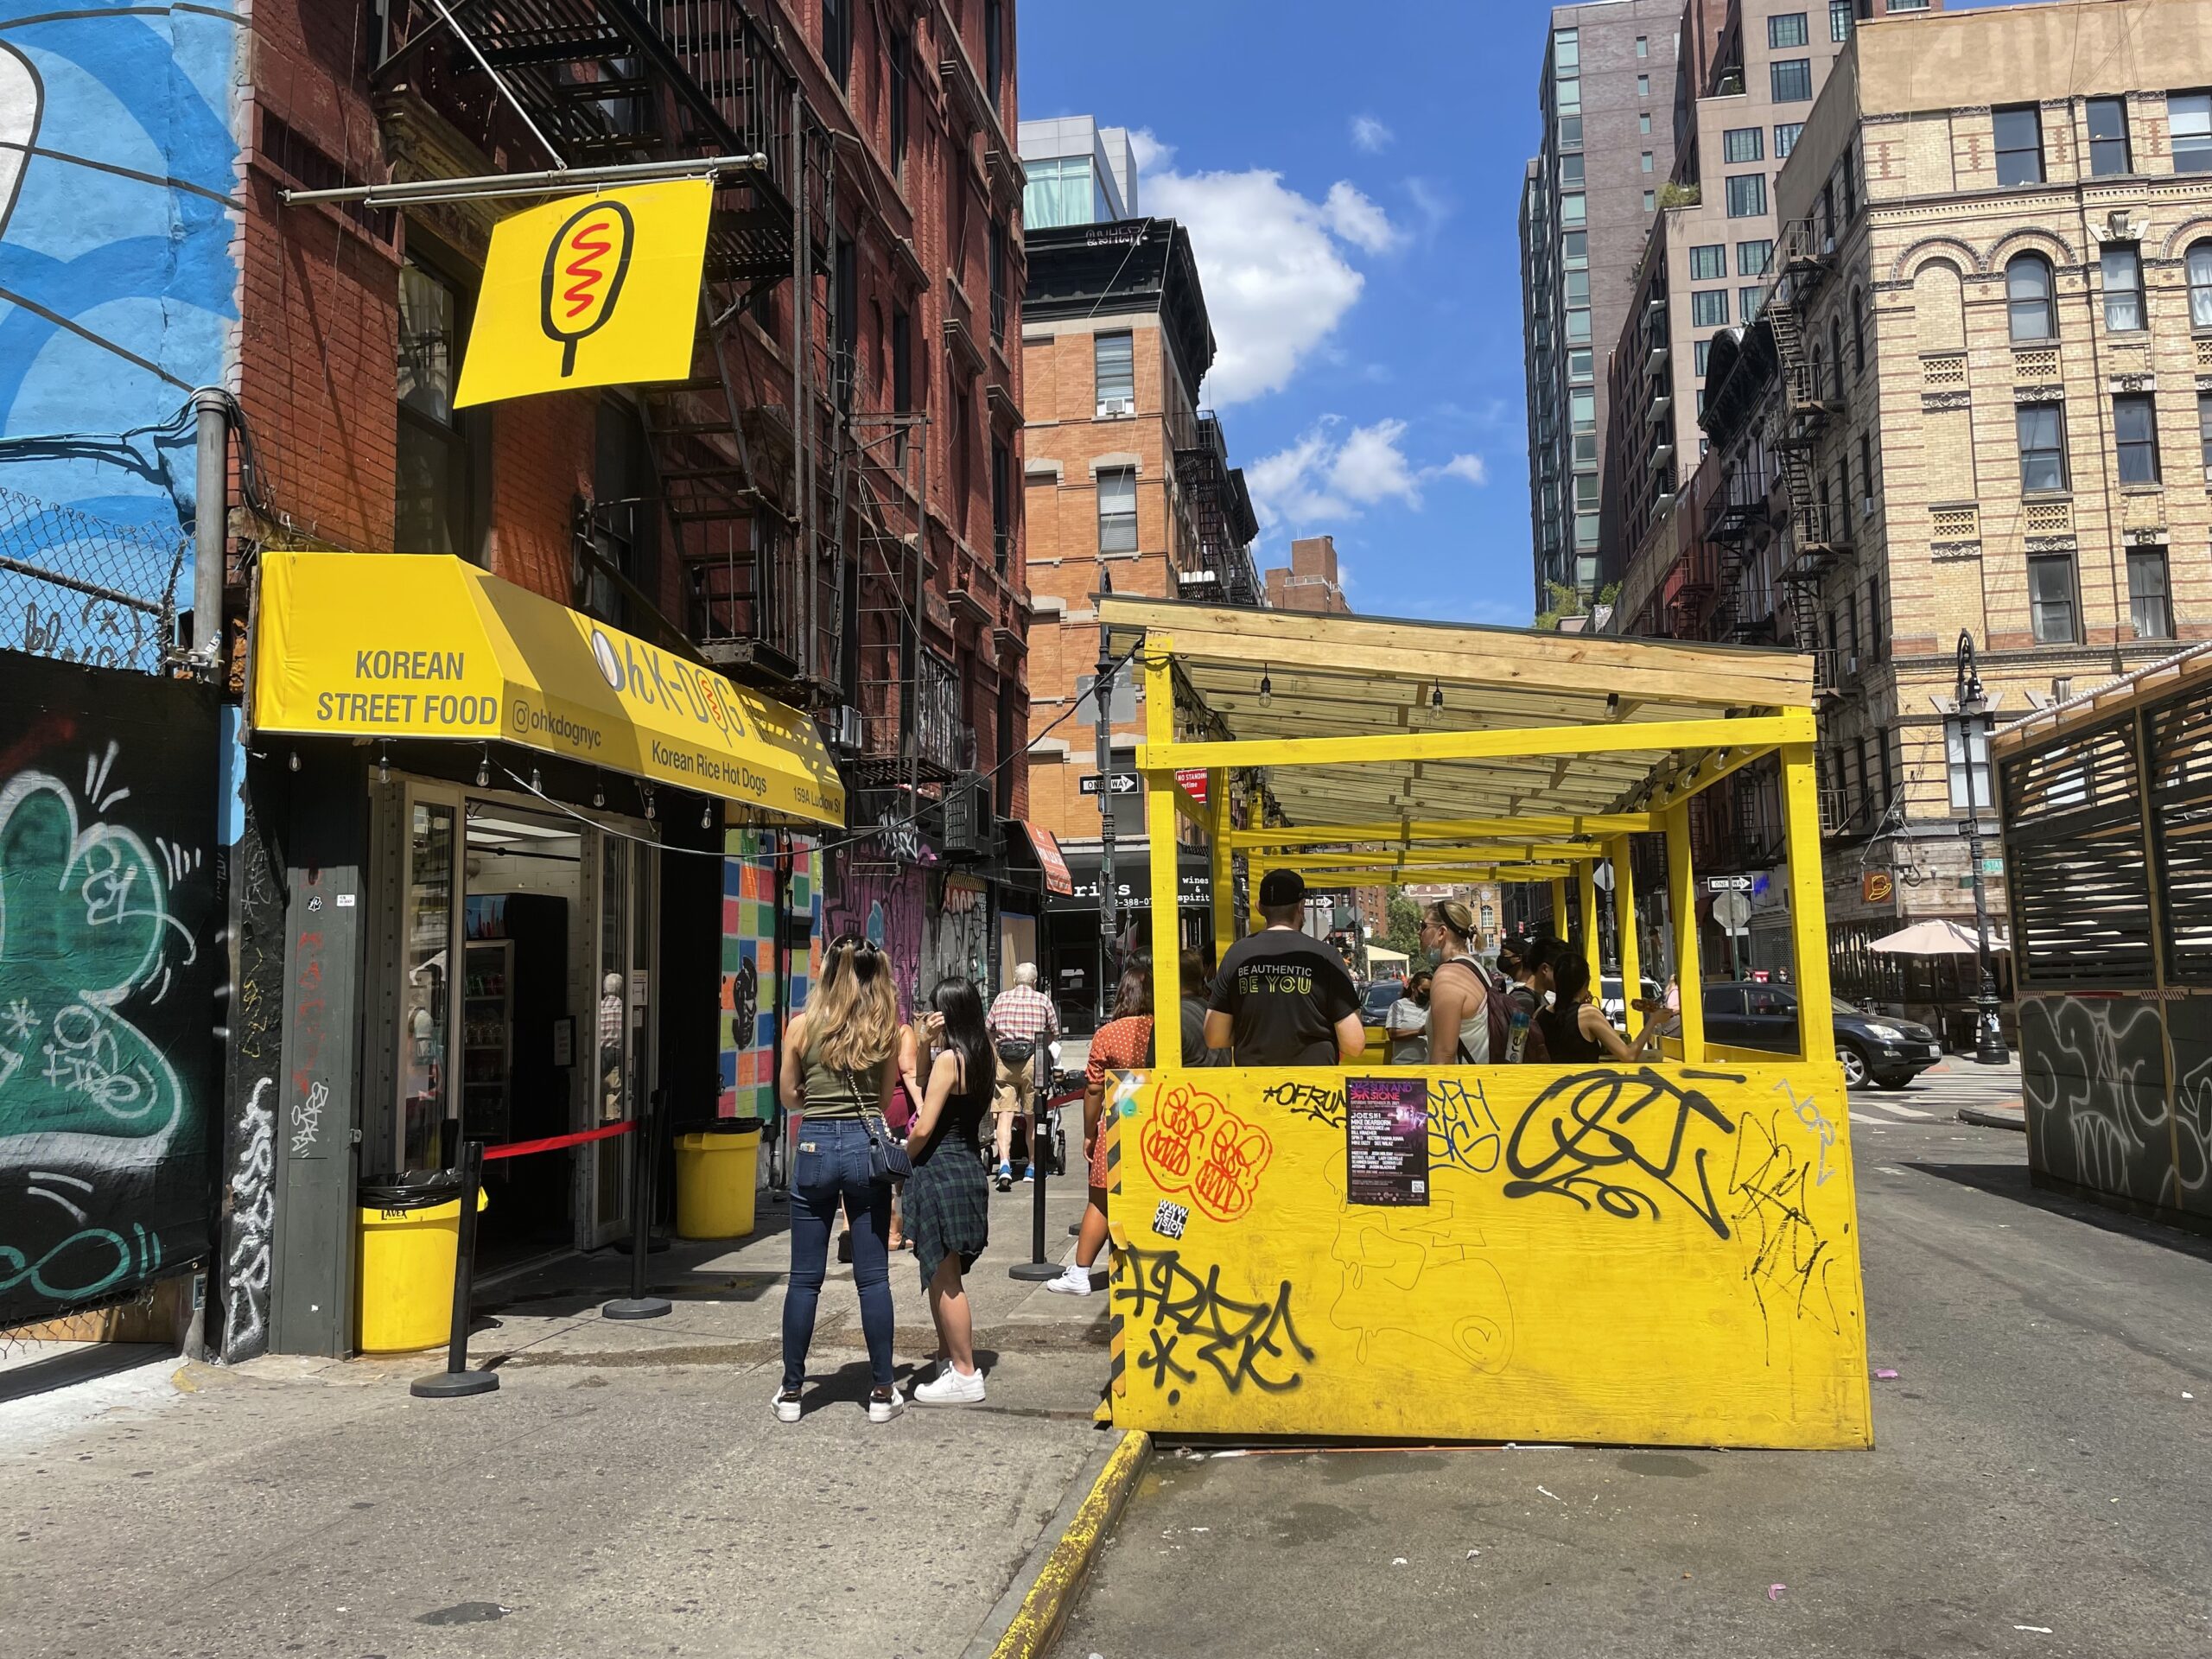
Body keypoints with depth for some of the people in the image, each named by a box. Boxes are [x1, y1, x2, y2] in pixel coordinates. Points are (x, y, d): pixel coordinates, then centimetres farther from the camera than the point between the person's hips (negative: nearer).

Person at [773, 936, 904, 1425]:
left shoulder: (802, 1026, -2)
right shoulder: (885, 1030, 2)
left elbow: (789, 1096, 9)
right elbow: (886, 1099, 9)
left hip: (816, 1146, -1)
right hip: (869, 1146, 1)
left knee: (804, 1278, 7)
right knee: (873, 1277, 6)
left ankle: (791, 1392, 15)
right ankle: (883, 1392, 12)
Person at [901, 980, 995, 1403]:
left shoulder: (949, 1058, -15)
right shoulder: (981, 1056, 9)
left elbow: (923, 1128, -17)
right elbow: (919, 1080, 18)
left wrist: (903, 1160, 0)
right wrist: (927, 1041, 6)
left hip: (940, 1169, -9)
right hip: (968, 1165, 9)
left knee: (943, 1278, -1)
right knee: (942, 1277, 19)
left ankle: (965, 1376, 4)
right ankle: (949, 1360, 28)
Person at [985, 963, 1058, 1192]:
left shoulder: (1001, 998, 11)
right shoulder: (1042, 1000, 7)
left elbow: (988, 1029, 16)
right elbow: (1053, 1033, 13)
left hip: (1004, 1060, 1)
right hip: (1032, 1060, -1)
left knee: (1004, 1115, -4)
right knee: (1033, 1117, 10)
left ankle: (1004, 1164, -21)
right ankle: (1032, 1168, 17)